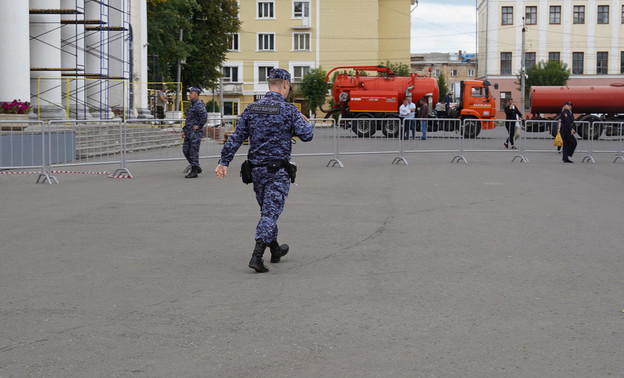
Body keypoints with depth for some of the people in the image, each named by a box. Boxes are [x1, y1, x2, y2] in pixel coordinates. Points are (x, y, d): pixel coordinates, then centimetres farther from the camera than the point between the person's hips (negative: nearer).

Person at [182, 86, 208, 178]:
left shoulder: (199, 105, -14)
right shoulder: (192, 105, 18)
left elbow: (204, 116, -28)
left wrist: (198, 126, -19)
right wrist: (184, 130, 22)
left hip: (196, 132, -10)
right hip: (189, 132, 10)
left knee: (194, 151, -7)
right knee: (186, 150, 10)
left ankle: (194, 171, -2)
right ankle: (197, 168, 20)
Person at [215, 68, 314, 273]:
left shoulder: (251, 109, 5)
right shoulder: (288, 110, -10)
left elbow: (236, 137, 5)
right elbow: (306, 135, -12)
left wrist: (224, 162, 7)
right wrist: (308, 124, 11)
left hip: (256, 169, 5)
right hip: (278, 171, -5)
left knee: (267, 209, 20)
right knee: (270, 212, -6)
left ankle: (275, 250, 35)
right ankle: (257, 256, -18)